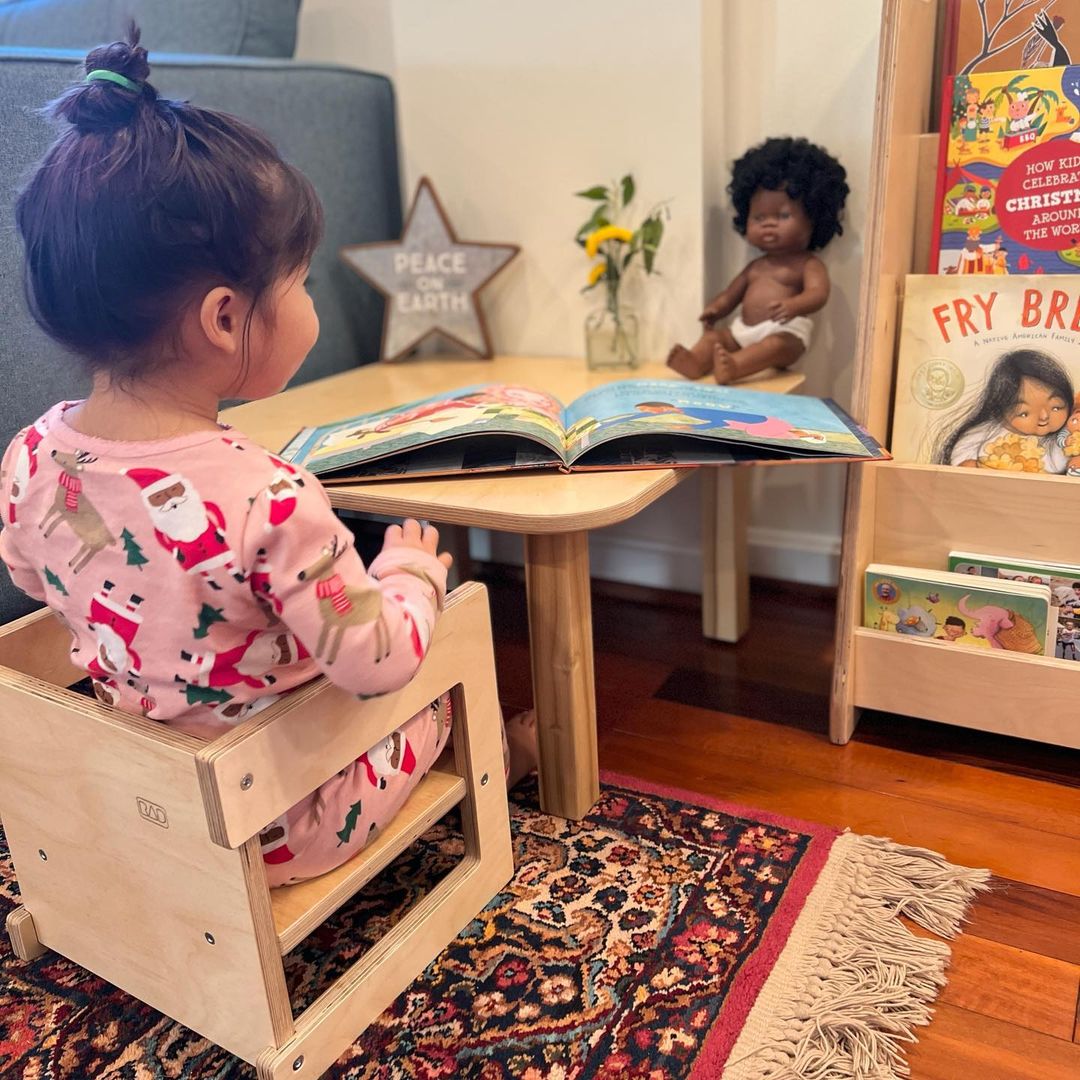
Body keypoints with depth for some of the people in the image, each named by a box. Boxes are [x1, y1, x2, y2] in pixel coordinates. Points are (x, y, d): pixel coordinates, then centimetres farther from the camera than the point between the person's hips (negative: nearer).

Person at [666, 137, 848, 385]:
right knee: (713, 335, -9)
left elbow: (817, 294, -14)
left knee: (776, 345, -36)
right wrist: (716, 308, 5)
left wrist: (794, 305, -37)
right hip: (743, 330, 8)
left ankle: (733, 367, -61)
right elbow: (731, 294, 29)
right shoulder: (755, 266, 25)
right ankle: (695, 362, -38)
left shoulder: (809, 265, 3)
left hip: (785, 333, -7)